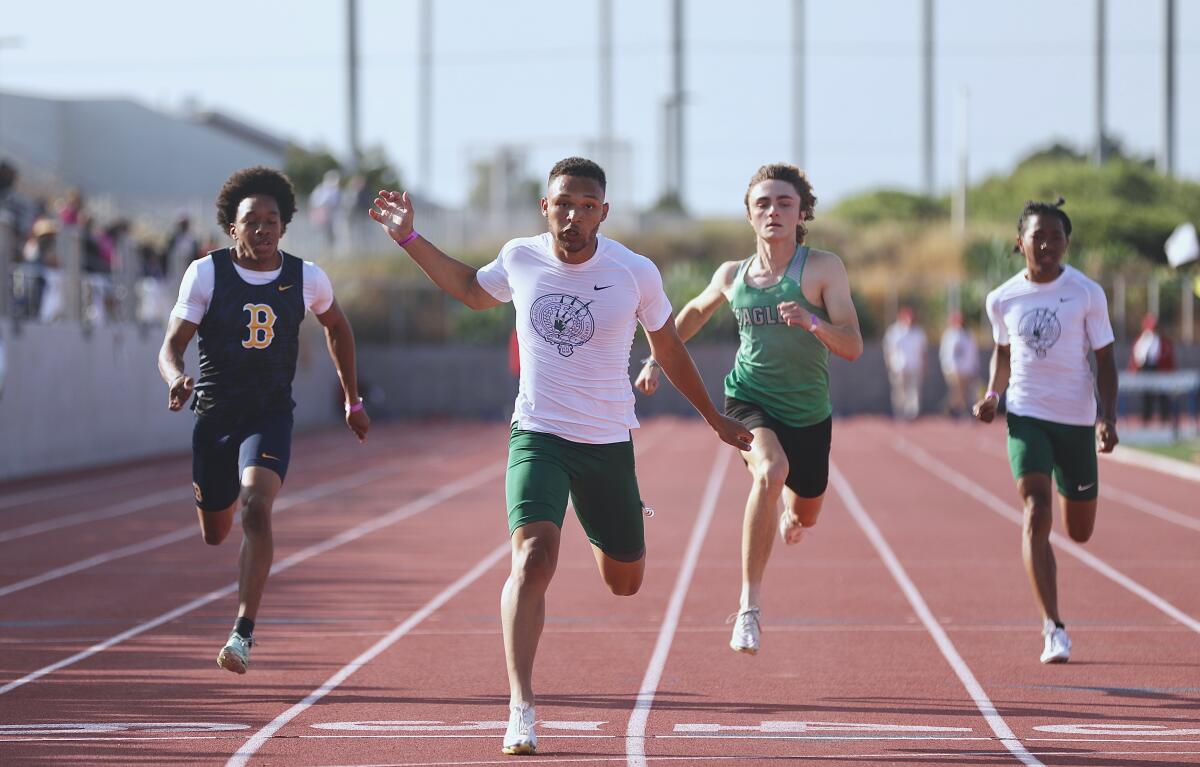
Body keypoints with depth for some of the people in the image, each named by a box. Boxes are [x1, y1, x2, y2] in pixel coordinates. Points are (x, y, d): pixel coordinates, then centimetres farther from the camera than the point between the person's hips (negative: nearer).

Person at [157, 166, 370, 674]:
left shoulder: (306, 278, -3)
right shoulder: (206, 274, -8)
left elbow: (336, 327, 18)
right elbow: (171, 346, -10)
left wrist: (352, 401, 20)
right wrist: (176, 378, -33)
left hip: (271, 414, -1)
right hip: (214, 414, 1)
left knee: (256, 508, -26)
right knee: (214, 533, 15)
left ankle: (244, 632, -25)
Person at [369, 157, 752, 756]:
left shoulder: (636, 273, -9)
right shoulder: (519, 258, -5)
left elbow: (668, 350, 9)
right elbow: (472, 291, 20)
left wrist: (716, 420, 17)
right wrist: (410, 240, 14)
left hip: (609, 445, 1)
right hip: (537, 436, -1)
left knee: (625, 583, 14)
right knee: (534, 559, -24)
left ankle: (612, 523, 53)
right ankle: (520, 708, -24)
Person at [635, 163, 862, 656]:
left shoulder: (823, 269, -9)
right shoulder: (732, 276, -1)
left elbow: (853, 347, -16)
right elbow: (698, 310, 22)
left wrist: (811, 323, -34)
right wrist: (657, 358, 17)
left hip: (809, 412, 1)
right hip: (749, 399, -1)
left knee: (805, 517, 19)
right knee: (771, 472, -34)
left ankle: (786, 518, 62)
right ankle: (748, 607, -33)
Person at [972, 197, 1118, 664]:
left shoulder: (1087, 294, -4)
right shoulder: (1003, 300, 0)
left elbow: (1105, 360, 0)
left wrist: (1109, 417, -11)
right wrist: (993, 394, 1)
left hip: (1077, 419, 0)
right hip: (1026, 416, 0)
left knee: (1080, 533, 10)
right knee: (1037, 515, -17)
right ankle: (1053, 628, -16)